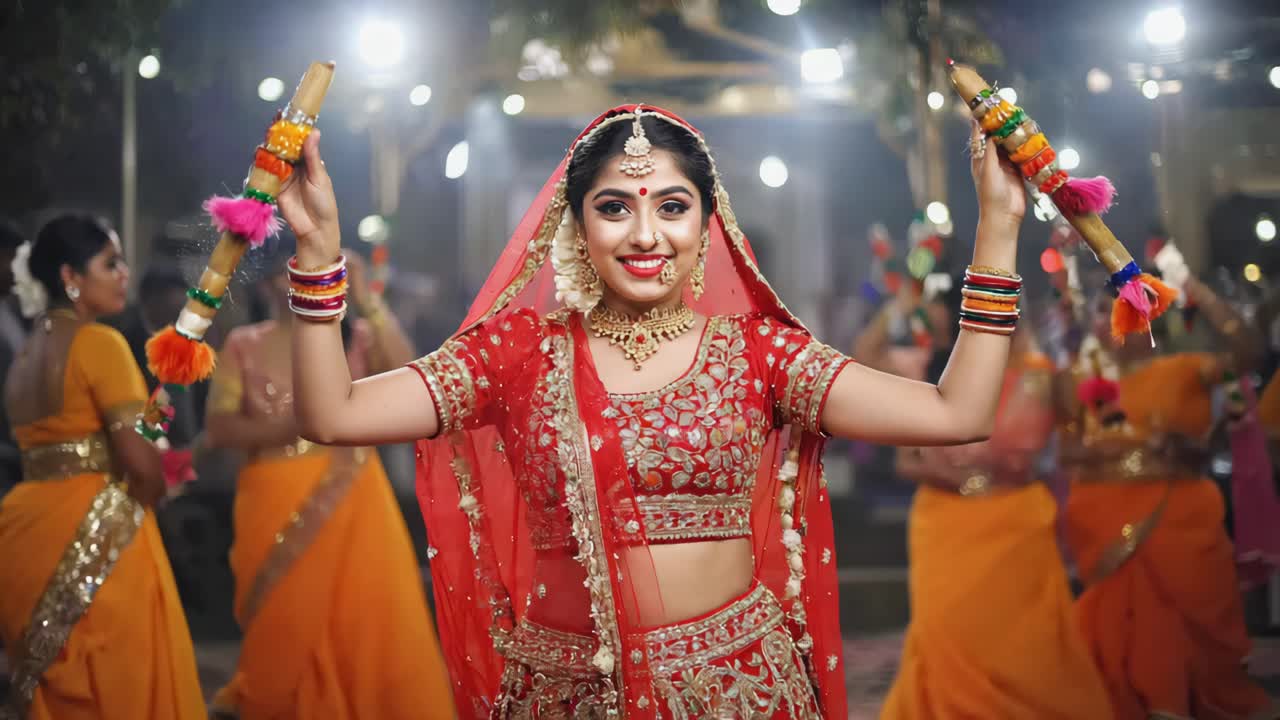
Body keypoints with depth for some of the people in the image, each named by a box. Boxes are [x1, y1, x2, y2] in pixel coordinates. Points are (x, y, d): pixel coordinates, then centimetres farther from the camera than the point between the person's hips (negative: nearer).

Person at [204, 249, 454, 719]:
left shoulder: (352, 336, 6)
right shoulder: (243, 345, 6)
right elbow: (218, 430, -2)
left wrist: (367, 301, -14)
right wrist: (288, 424, -16)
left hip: (350, 501, 0)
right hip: (277, 507, 0)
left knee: (368, 622, -4)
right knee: (286, 634, 7)